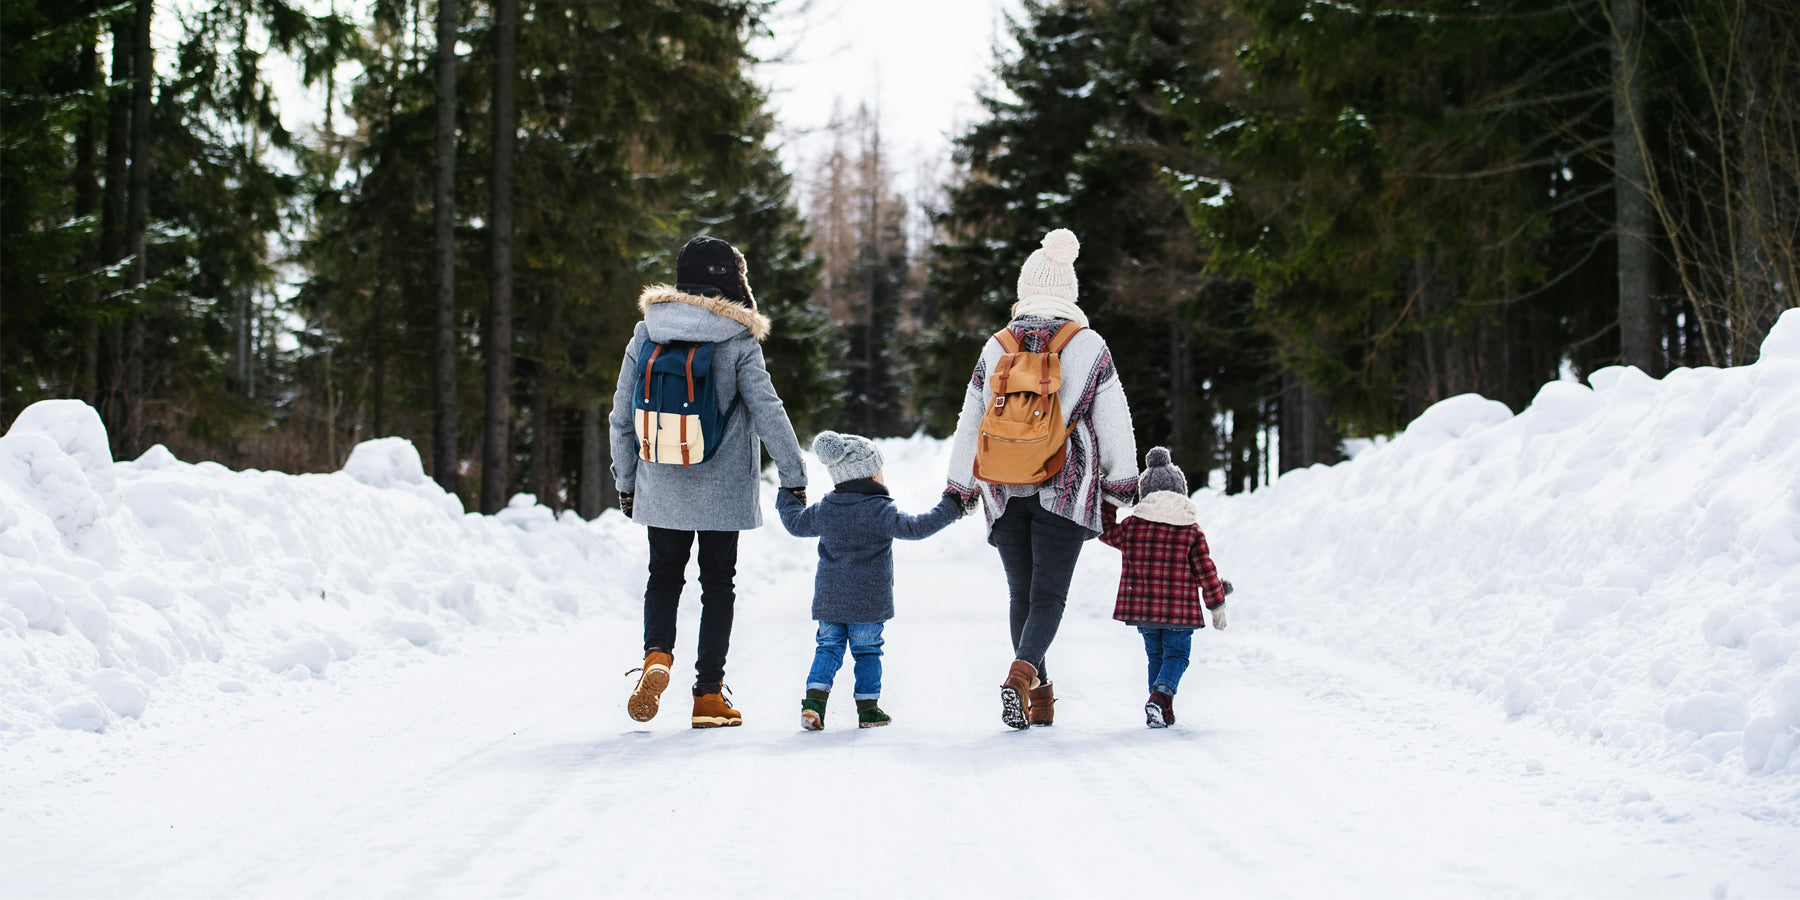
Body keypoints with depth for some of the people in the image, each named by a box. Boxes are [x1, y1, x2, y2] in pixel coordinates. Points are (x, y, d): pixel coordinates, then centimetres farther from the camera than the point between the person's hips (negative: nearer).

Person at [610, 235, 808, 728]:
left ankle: (656, 655, -8)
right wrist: (794, 476, -4)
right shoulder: (737, 342, -10)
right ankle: (708, 696, 9)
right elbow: (767, 412, -12)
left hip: (661, 487, 2)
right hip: (722, 489, -2)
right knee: (717, 584, 9)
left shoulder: (646, 335, 0)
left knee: (664, 575, 17)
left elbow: (622, 417, 5)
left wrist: (624, 481, 15)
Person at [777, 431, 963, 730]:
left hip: (829, 599, 4)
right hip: (869, 601, -3)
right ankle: (868, 708, 9)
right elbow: (915, 528, -16)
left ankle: (814, 698, -4)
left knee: (829, 648, 10)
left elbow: (796, 523, 19)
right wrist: (950, 507, -8)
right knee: (867, 650, 7)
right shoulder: (881, 511, -12)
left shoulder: (824, 510, 3)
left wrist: (787, 498, 39)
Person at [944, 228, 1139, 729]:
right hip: (1065, 491, -2)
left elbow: (969, 425, 8)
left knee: (1021, 595, 12)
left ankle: (1038, 700, 13)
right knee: (1049, 595, -4)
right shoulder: (1089, 348, -1)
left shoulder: (996, 349, 6)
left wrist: (959, 490, 16)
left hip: (1006, 493, 2)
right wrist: (1121, 485, 10)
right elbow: (1114, 424, 1)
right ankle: (1024, 671, -30)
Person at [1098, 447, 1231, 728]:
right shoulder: (1192, 531, -3)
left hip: (1141, 608, 2)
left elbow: (1107, 531, 16)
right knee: (1176, 655, 7)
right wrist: (1217, 603, 8)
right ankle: (1160, 697, -19)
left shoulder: (1131, 526, -1)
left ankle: (1164, 712, 14)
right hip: (1179, 610, -2)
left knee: (1155, 655, 17)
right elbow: (1205, 570, -1)